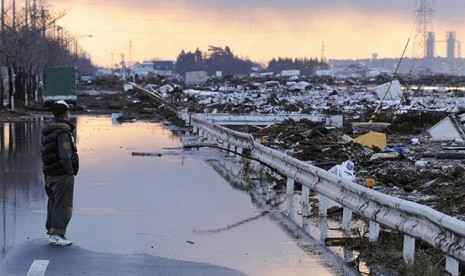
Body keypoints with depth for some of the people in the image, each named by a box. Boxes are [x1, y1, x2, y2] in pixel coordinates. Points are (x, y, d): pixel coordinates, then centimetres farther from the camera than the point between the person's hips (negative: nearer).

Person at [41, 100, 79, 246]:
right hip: (62, 175, -9)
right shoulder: (63, 132, -20)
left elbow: (46, 152, 11)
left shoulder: (47, 129, 8)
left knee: (53, 203, 19)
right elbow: (65, 156, -26)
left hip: (49, 174, 9)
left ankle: (51, 230, 28)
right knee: (63, 206, -1)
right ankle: (56, 235, 0)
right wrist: (70, 172, -13)